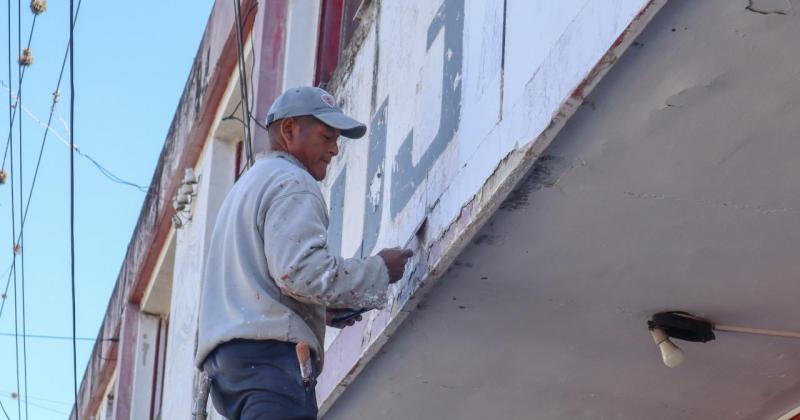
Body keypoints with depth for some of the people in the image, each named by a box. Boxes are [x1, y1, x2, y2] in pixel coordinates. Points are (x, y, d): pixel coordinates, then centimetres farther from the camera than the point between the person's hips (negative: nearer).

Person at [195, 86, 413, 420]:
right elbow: (301, 270, -14)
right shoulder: (291, 182, -1)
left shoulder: (246, 186, 33)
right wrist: (378, 270, -2)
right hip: (270, 350, -10)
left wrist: (325, 310, 18)